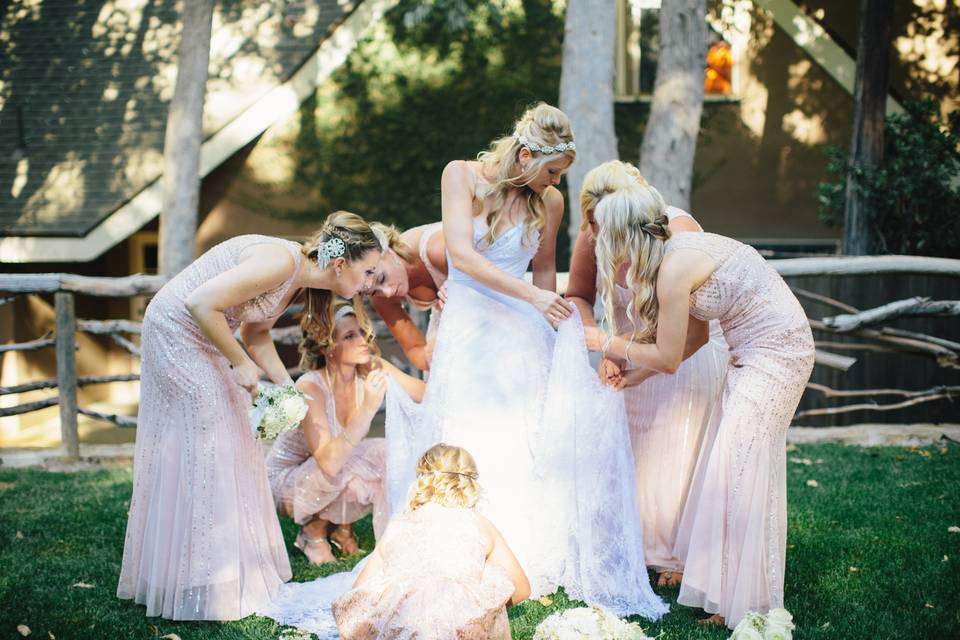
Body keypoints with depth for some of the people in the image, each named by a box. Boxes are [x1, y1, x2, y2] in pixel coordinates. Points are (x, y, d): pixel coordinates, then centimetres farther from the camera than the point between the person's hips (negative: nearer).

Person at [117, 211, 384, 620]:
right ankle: (205, 586, 2)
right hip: (177, 330, -10)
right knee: (204, 450, -6)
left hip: (202, 339, 10)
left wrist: (286, 386, 1)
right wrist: (240, 363, -21)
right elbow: (200, 303, -31)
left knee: (229, 445, 13)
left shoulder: (298, 279, 1)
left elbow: (255, 332, 13)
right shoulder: (281, 263, -27)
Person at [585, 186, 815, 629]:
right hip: (752, 352, 10)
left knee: (740, 467, -6)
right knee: (726, 459, 13)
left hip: (774, 354, -10)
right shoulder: (677, 251, 6)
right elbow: (694, 336, 12)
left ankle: (744, 603, 2)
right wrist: (627, 365, 12)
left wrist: (606, 343, -2)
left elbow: (668, 359, -14)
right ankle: (707, 574, 23)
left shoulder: (674, 269, -22)